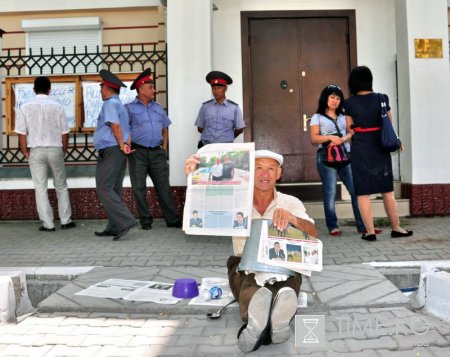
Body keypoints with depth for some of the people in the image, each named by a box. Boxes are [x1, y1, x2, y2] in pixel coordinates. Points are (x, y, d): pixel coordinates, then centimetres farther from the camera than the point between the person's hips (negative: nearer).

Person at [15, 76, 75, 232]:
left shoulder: (26, 107, -2)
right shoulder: (57, 106, -3)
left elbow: (21, 133, -3)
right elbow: (64, 132, 0)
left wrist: (25, 152, 8)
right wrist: (64, 149, 14)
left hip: (36, 151, 0)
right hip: (55, 149, 0)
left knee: (40, 188, 6)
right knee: (61, 186, 13)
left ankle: (48, 224, 6)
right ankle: (65, 220, 15)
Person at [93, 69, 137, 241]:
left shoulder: (110, 103, -7)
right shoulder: (120, 105, 23)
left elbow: (115, 125, -19)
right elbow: (127, 130, 14)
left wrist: (121, 145, -11)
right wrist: (126, 144, -1)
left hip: (111, 151, -10)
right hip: (119, 152, 10)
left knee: (104, 189, -11)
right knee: (114, 190, 10)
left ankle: (126, 221, -18)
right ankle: (114, 228, 13)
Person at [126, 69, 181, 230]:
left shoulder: (158, 108, 15)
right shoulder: (130, 108, 1)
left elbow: (165, 129, 20)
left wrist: (164, 147, 10)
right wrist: (127, 146, -13)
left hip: (157, 152, 3)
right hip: (138, 152, -3)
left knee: (163, 186, 3)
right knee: (139, 188, 3)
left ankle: (172, 219, 8)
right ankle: (145, 220, 14)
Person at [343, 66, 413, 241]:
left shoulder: (349, 103, -4)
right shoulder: (381, 98, -1)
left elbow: (350, 128, 2)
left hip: (360, 149, -2)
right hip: (380, 148, 2)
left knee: (363, 192, 4)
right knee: (387, 190, 13)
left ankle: (370, 231, 3)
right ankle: (396, 228, 21)